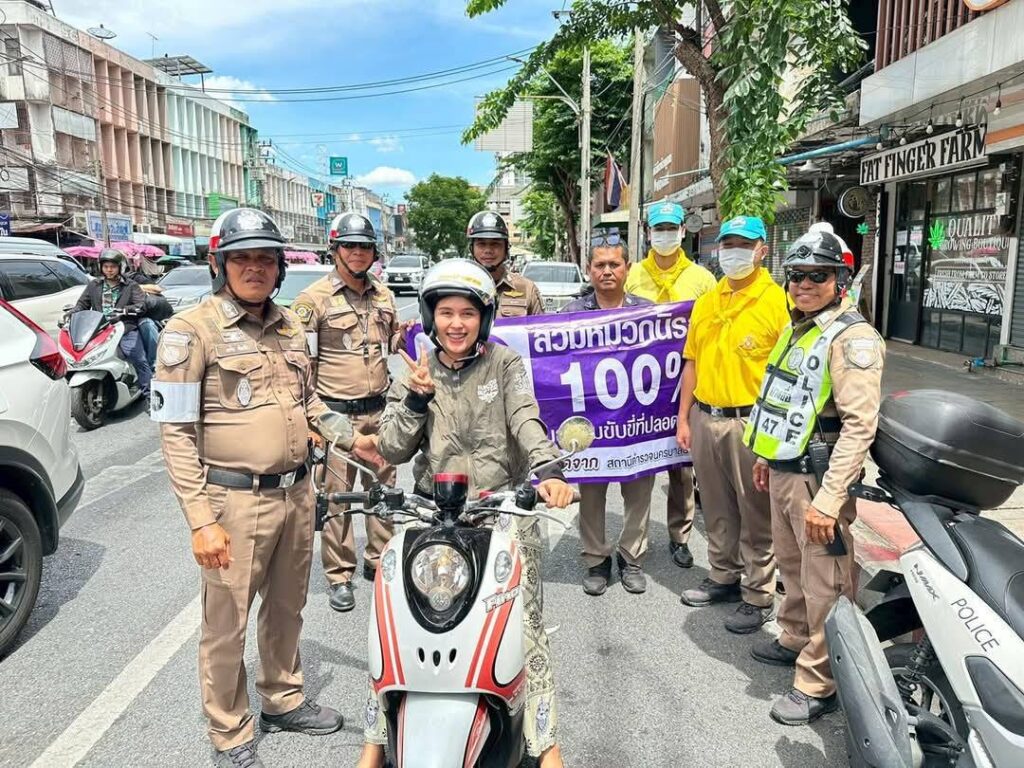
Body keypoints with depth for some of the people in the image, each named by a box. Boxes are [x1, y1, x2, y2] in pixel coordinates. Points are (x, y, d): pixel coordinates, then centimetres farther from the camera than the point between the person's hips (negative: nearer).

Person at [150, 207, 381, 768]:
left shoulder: (289, 327, 9)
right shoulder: (192, 331, -11)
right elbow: (176, 432, -13)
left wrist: (350, 439, 9)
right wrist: (201, 521, -18)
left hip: (296, 492, 6)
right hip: (235, 501, -6)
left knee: (286, 609, 21)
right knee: (226, 624, 8)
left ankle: (283, 700, 43)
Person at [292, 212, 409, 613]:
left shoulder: (383, 294, 12)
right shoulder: (315, 298, -5)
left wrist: (401, 336, 1)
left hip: (379, 410, 6)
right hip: (336, 413, -5)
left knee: (383, 488, 13)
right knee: (336, 495, 0)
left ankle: (379, 560, 28)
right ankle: (339, 574, 13)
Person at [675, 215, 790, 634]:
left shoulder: (776, 301, -7)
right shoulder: (706, 302, 11)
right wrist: (683, 418, 12)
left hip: (751, 421, -6)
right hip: (705, 419, 6)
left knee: (756, 514, 5)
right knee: (717, 509, 18)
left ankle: (759, 596, 18)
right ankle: (723, 577, 35)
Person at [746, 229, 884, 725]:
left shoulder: (852, 337, -16)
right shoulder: (797, 329, 13)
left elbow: (859, 424, -23)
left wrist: (828, 499, -26)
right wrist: (767, 456, 24)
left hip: (818, 478, -9)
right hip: (784, 473, 9)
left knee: (823, 582, 0)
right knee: (793, 566, 22)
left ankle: (818, 683, 13)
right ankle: (795, 640, 41)